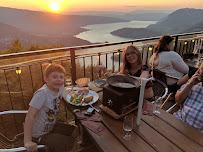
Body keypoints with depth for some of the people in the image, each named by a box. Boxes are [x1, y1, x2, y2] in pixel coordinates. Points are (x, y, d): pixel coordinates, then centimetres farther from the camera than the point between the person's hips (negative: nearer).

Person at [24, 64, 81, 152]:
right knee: (70, 143, -12)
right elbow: (30, 116, -33)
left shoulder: (60, 88, -10)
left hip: (51, 127, 8)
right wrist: (28, 142, -35)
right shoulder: (42, 93, -32)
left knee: (75, 131, 11)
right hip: (39, 135, -8)